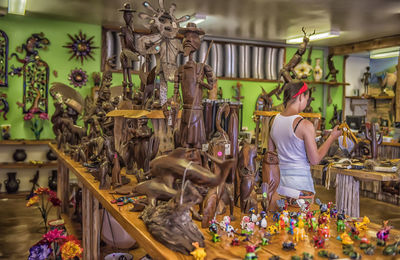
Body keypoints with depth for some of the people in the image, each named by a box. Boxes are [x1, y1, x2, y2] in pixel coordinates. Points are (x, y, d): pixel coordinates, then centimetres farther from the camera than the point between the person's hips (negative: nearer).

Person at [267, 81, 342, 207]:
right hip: (299, 181, -6)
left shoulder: (274, 120, 2)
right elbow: (315, 160, -10)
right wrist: (332, 137, 0)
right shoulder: (305, 125, -15)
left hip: (278, 178, 6)